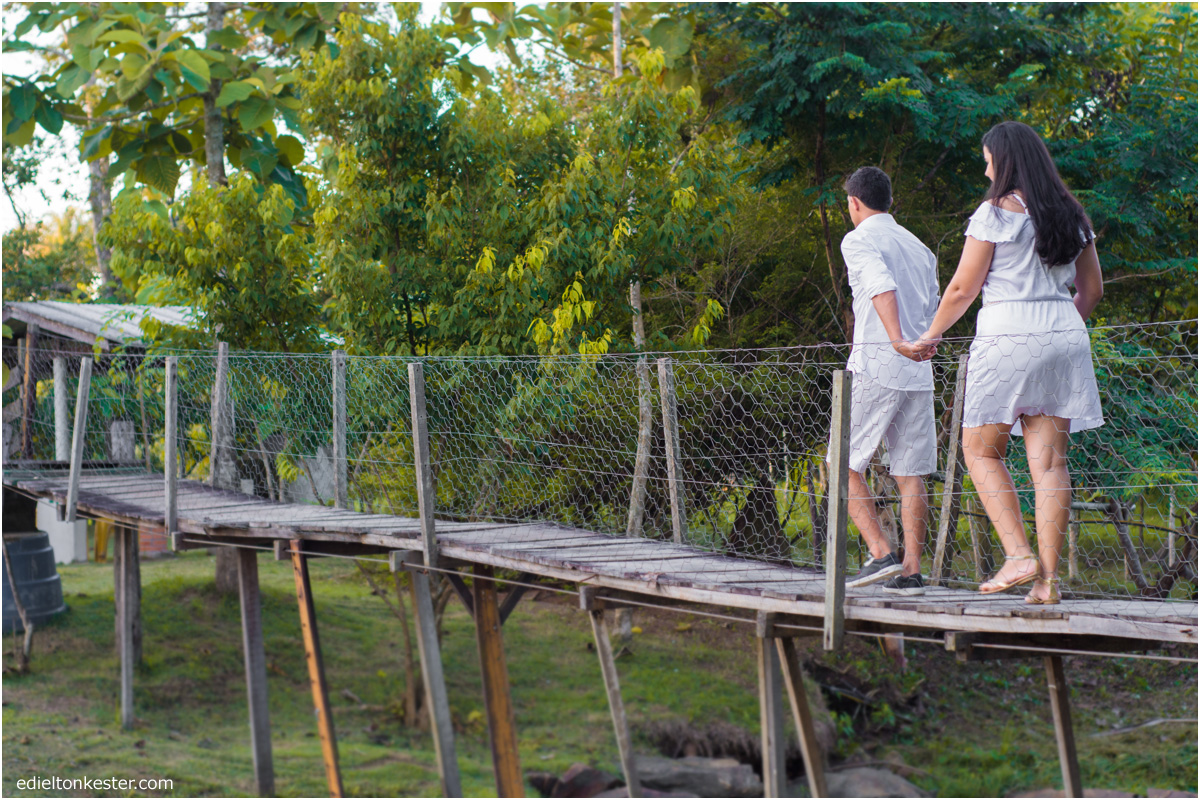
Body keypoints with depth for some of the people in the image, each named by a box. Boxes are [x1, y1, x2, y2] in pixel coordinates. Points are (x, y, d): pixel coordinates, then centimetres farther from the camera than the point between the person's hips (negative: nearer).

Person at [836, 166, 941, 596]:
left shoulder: (858, 240, -1)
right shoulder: (918, 246, 21)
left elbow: (882, 286, -20)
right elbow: (933, 310, 20)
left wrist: (898, 340, -31)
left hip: (875, 366, -7)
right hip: (919, 372, 7)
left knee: (845, 464, 2)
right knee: (910, 473, 6)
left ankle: (881, 554, -10)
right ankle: (911, 572, 3)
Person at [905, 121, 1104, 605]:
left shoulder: (996, 212, -6)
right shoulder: (1072, 216, 13)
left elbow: (962, 288, -4)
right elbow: (1092, 290, 19)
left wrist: (930, 337, 10)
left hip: (1007, 335, -6)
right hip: (1064, 335, 6)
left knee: (982, 451, 7)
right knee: (1050, 460, 2)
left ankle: (1019, 555, -7)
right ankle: (1048, 578, -2)